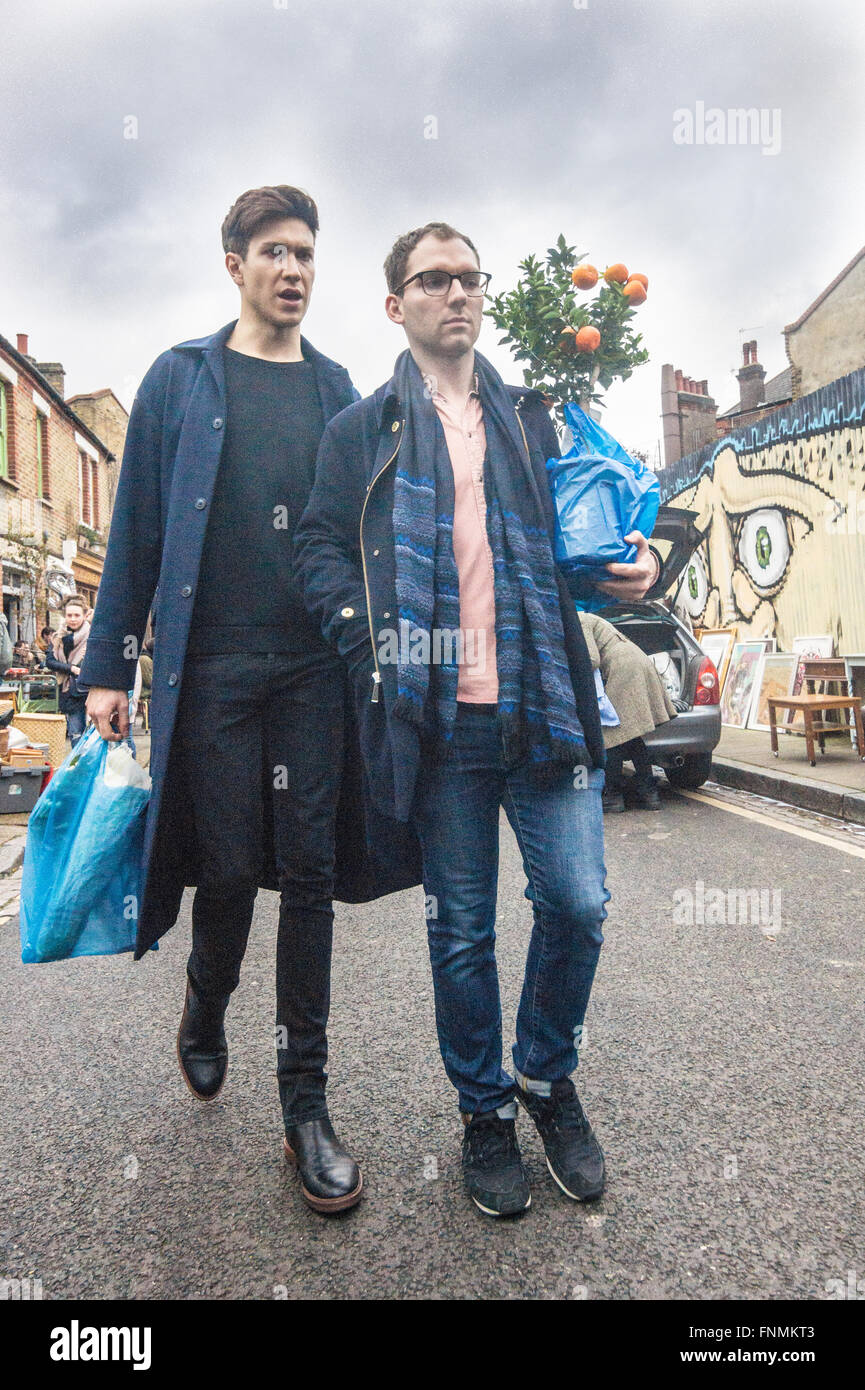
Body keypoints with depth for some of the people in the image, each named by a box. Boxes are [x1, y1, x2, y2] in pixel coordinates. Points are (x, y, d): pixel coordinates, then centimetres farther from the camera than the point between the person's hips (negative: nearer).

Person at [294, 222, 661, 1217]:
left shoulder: (532, 419, 19)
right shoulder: (361, 431, 11)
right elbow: (319, 549, 5)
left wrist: (632, 562, 1)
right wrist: (374, 643, -11)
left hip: (545, 704, 2)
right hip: (438, 716, -2)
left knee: (576, 904, 1)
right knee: (462, 929, 7)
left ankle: (546, 1076, 29)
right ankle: (484, 1109, 28)